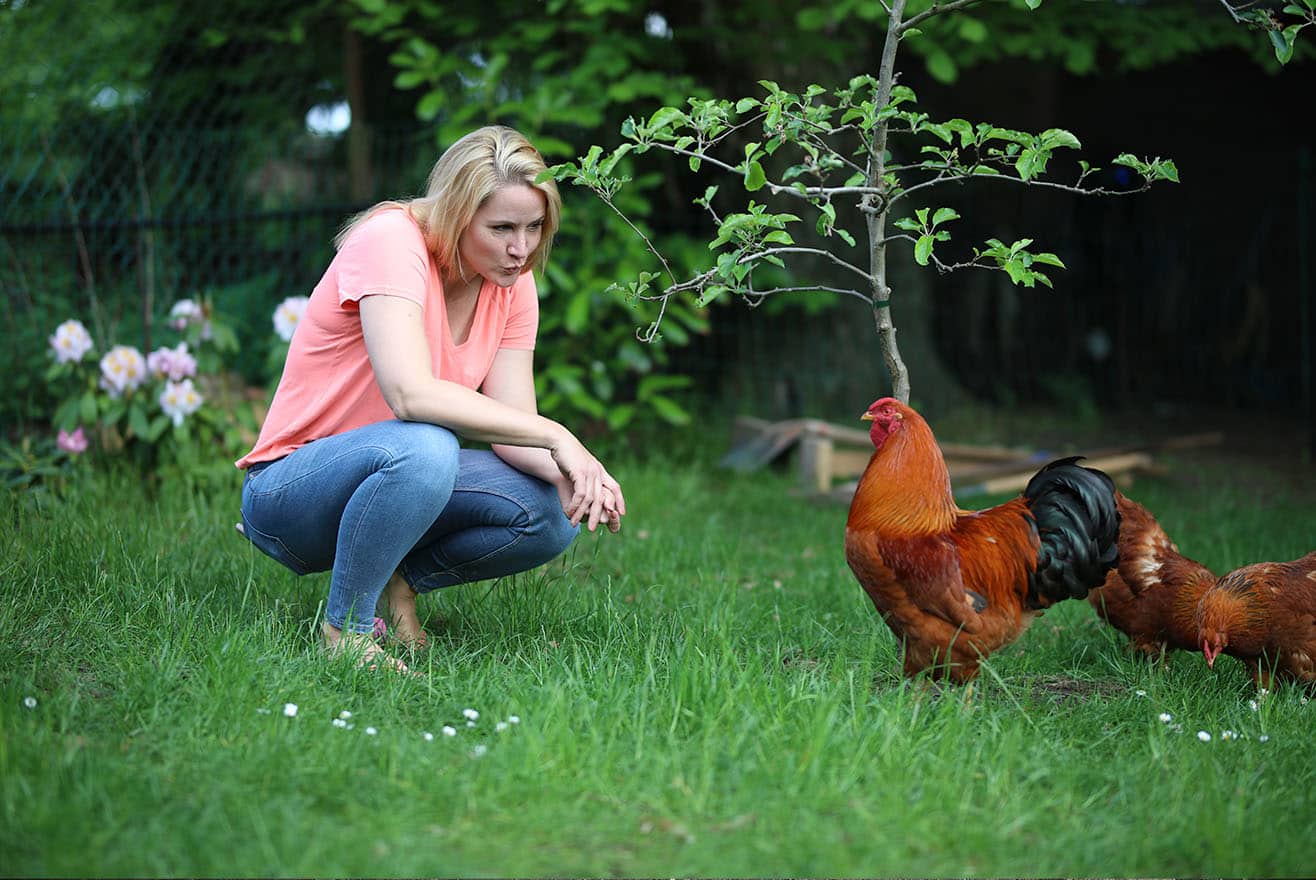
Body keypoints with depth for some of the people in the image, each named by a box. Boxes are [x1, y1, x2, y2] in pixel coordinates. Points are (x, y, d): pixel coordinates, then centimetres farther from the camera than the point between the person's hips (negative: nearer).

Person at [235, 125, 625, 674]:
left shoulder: (512, 283, -1)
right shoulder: (390, 241, -22)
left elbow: (512, 427, -6)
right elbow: (410, 394, -36)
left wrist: (568, 472, -28)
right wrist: (555, 436, -35)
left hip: (394, 474, 7)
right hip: (288, 494, -7)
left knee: (552, 516, -16)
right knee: (424, 448, -38)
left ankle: (399, 578, 4)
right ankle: (346, 628, -18)